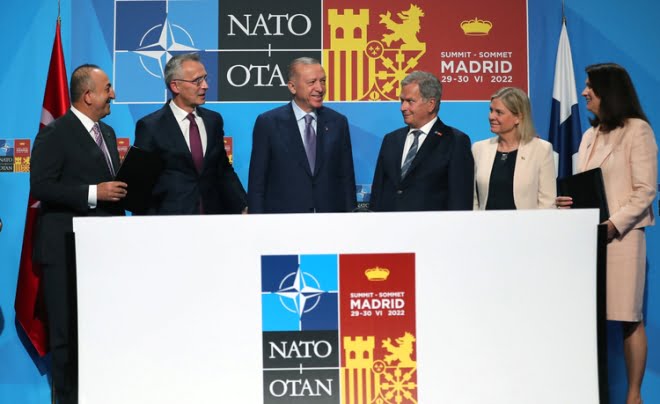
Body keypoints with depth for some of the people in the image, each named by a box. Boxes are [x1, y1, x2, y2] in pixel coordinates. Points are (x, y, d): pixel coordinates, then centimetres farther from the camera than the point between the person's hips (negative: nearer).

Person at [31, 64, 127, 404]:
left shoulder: (107, 133, 17)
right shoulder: (55, 134, -9)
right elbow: (40, 187, -17)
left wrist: (118, 193, 7)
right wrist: (93, 193, -21)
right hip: (67, 248, -7)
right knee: (68, 330, 2)